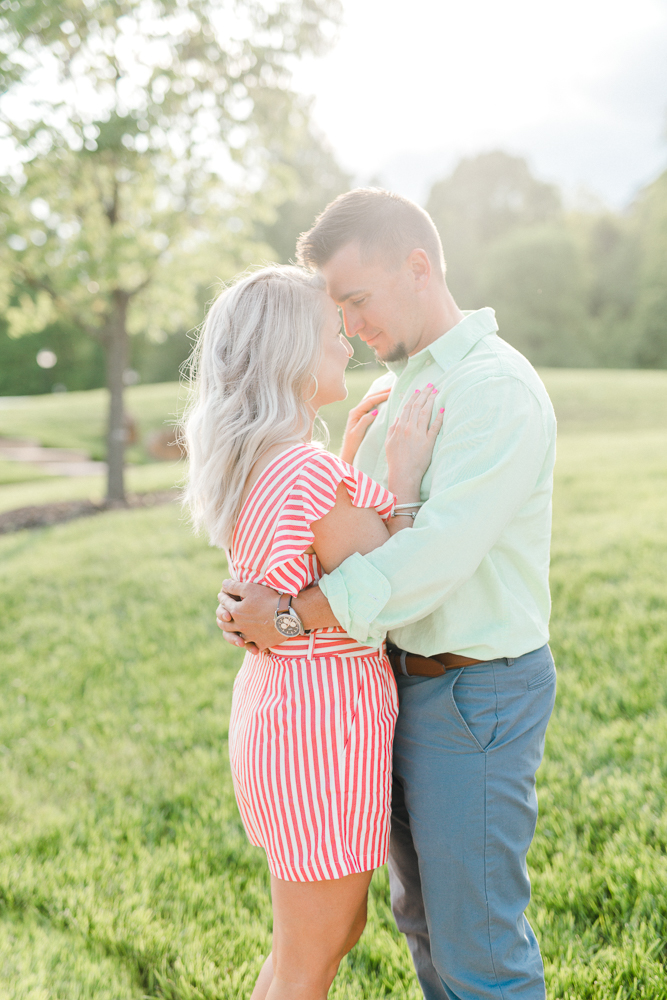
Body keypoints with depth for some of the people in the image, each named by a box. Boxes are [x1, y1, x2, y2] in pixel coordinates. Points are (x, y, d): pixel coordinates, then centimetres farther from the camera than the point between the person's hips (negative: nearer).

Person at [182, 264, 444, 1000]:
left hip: (276, 696, 10)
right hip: (325, 718, -9)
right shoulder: (310, 474, -24)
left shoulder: (244, 463, 5)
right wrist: (404, 477, -16)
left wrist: (350, 457, 18)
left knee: (337, 929, 26)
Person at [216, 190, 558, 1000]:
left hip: (478, 696, -9)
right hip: (409, 681, 9)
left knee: (476, 934, 5)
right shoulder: (399, 386, 10)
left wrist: (293, 616, -24)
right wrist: (256, 592, -8)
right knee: (421, 909, 22)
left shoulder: (496, 389, -20)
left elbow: (440, 551, -29)